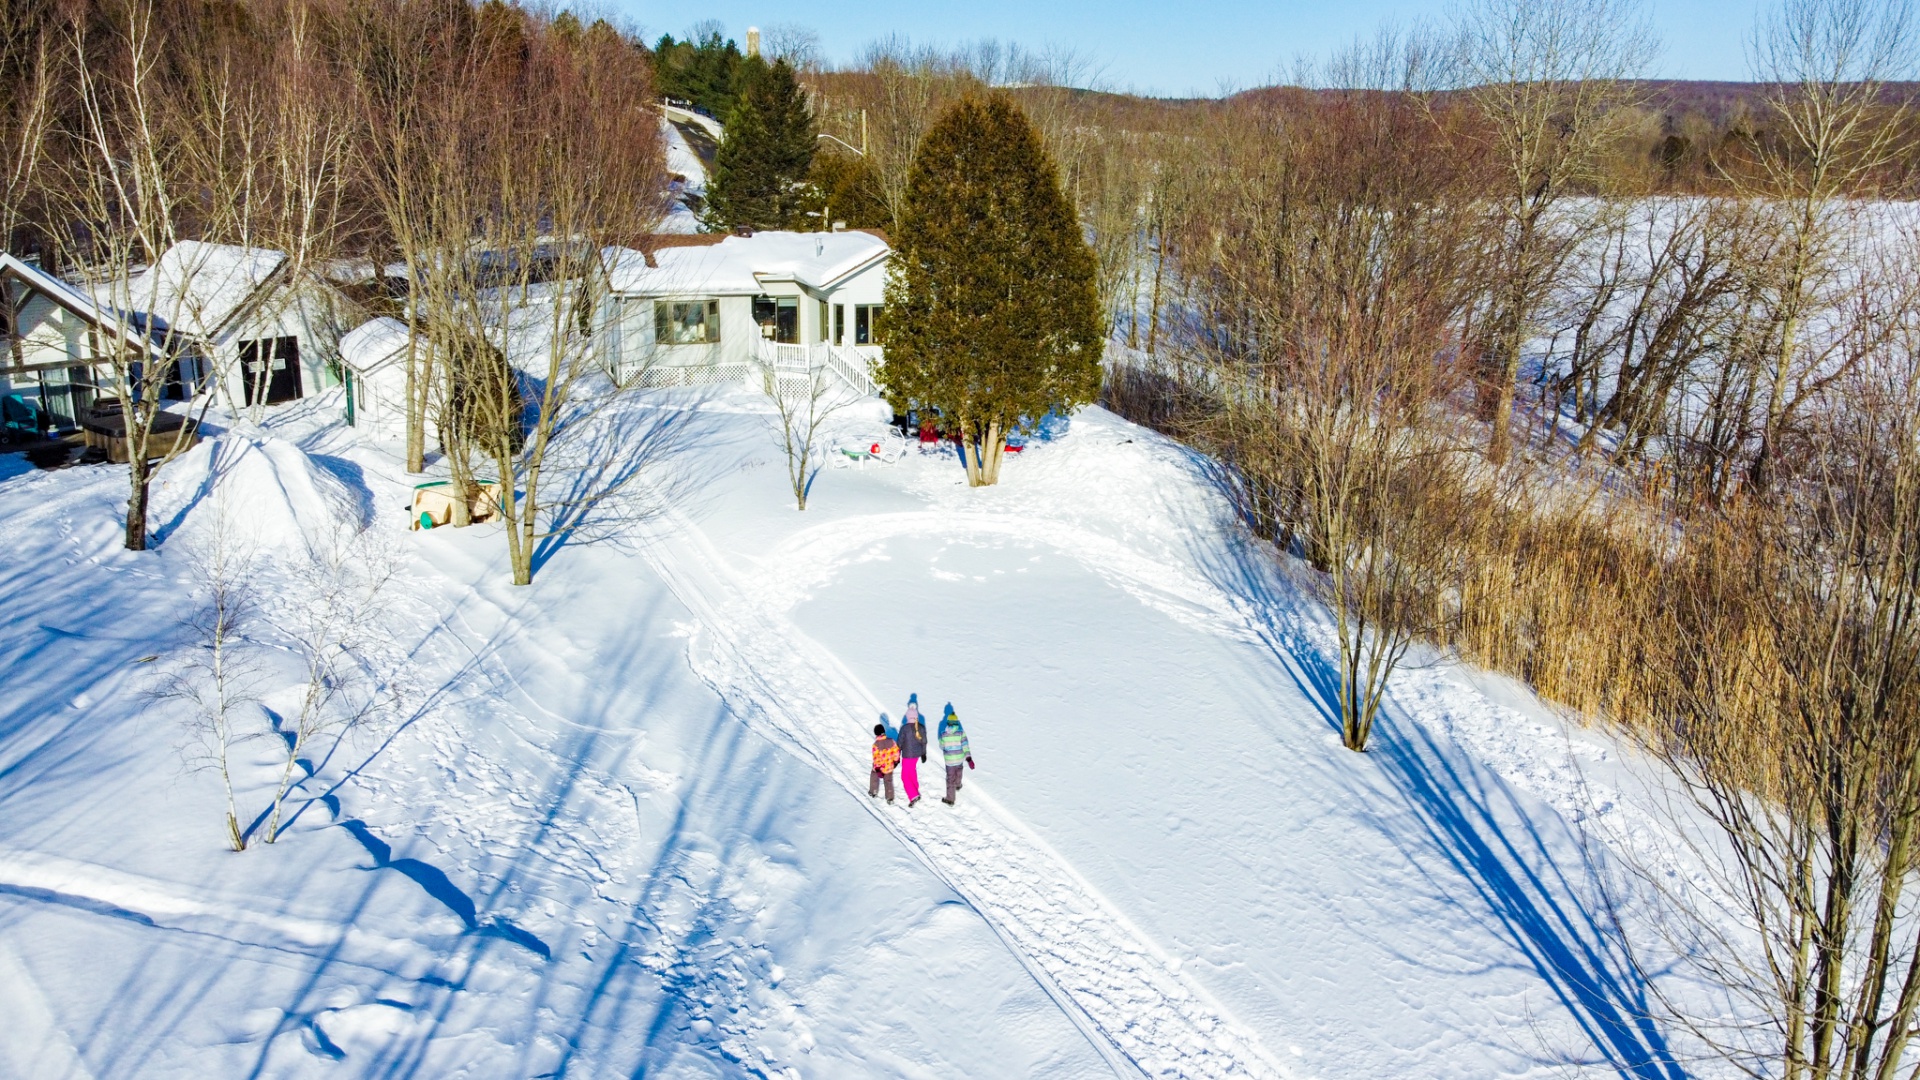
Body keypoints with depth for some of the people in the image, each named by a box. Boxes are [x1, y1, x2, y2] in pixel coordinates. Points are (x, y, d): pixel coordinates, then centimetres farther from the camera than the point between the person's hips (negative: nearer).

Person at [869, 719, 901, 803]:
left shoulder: (876, 744, -24)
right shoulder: (891, 741, -13)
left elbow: (876, 758, -24)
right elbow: (896, 751, -3)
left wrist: (877, 768, -15)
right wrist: (896, 760, 13)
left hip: (879, 767, -2)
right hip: (889, 766, 3)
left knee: (874, 777, 27)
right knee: (888, 781, 16)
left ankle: (873, 792, 40)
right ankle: (890, 798, 14)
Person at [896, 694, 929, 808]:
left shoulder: (904, 728, -22)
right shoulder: (921, 727, -8)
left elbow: (900, 743, -15)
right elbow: (924, 741, 3)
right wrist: (924, 754, 16)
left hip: (907, 755, -6)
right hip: (917, 753, 6)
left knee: (905, 776, 5)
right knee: (913, 770, 30)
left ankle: (913, 796, -8)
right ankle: (915, 790, 44)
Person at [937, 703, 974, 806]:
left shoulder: (943, 733, -9)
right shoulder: (961, 732, -11)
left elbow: (941, 746, 6)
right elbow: (965, 745, -15)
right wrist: (969, 758, -15)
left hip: (949, 759, -1)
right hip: (959, 757, 1)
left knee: (950, 778, 6)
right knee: (958, 770, 31)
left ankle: (950, 799, 9)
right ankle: (958, 786, 56)